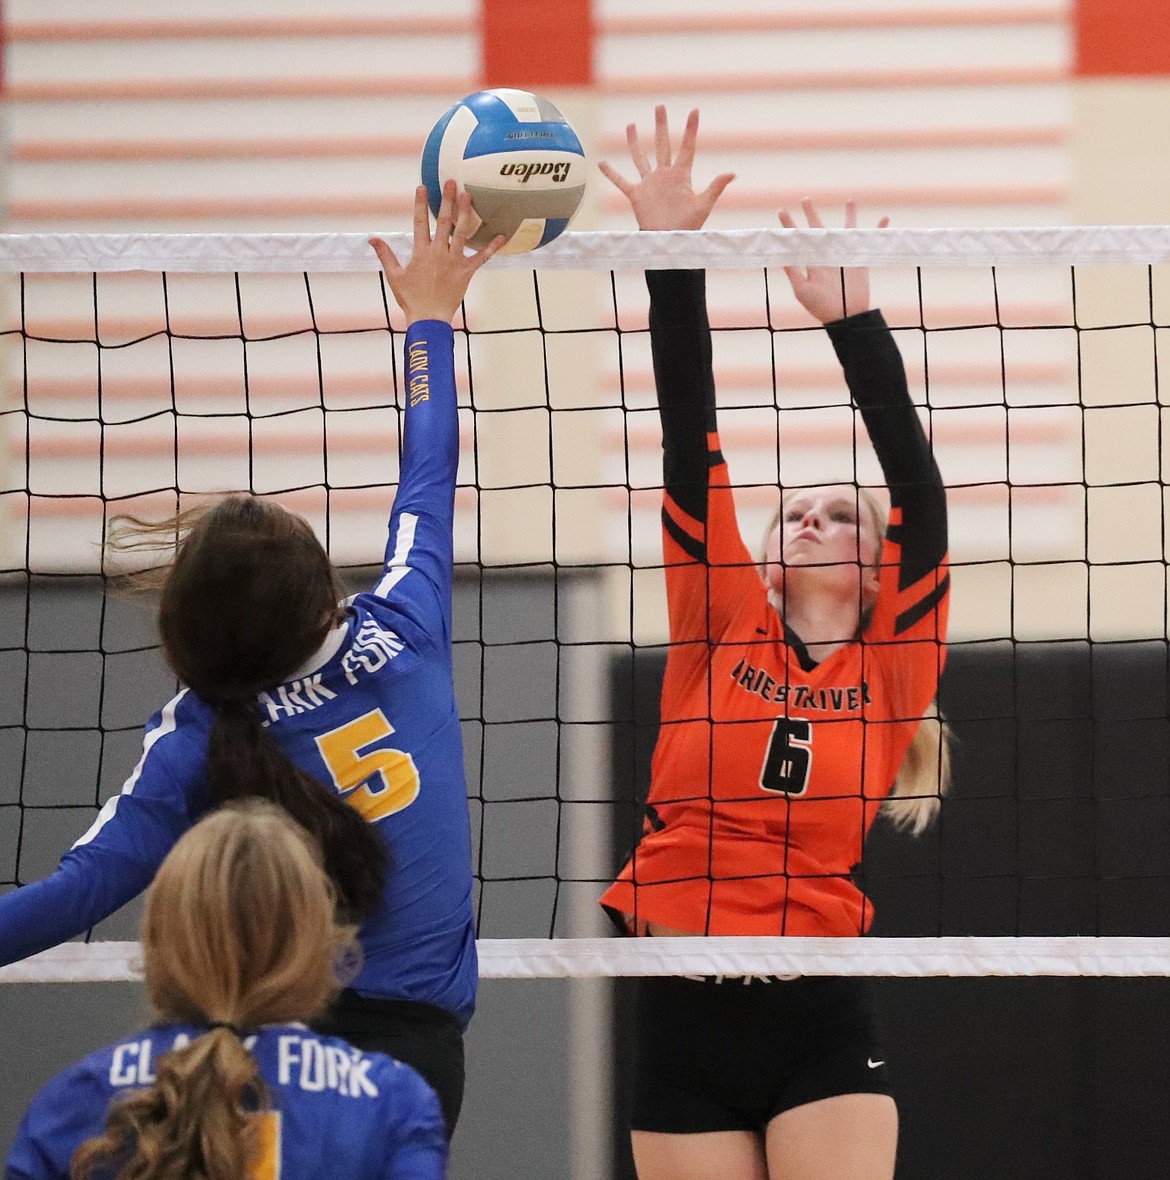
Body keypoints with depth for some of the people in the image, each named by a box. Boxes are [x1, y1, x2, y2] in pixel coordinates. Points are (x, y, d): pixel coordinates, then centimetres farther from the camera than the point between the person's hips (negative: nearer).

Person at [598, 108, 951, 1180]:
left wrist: (855, 322, -12)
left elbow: (919, 488, -5)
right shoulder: (721, 637, 8)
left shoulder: (890, 671, 5)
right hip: (684, 1024, 2)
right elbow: (691, 449, 1)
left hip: (820, 1031, -2)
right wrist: (671, 267, -7)